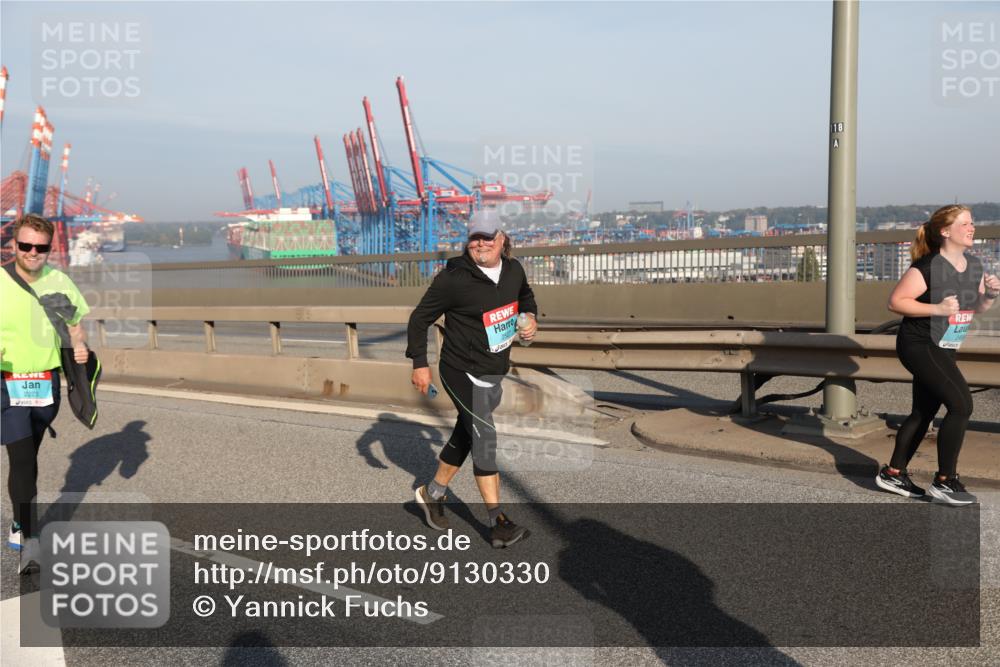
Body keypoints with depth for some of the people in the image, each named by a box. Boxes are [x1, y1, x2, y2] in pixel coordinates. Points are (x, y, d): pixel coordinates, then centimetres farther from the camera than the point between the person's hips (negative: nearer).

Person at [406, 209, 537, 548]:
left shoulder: (513, 269, 0)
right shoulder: (454, 278, -19)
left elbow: (526, 296, 23)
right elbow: (420, 318, -10)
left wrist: (531, 318, 3)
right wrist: (420, 363, -13)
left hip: (495, 371, 7)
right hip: (462, 372, -7)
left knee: (465, 436, 18)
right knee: (484, 439, -13)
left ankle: (432, 493, 38)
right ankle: (498, 524, -7)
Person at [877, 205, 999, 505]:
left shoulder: (974, 265, 7)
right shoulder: (928, 266, -19)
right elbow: (895, 301, -19)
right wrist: (937, 308, -25)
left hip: (942, 349, 9)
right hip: (919, 345, -9)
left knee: (924, 412, 13)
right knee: (961, 405, -14)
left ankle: (892, 474, 25)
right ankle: (945, 481, -3)